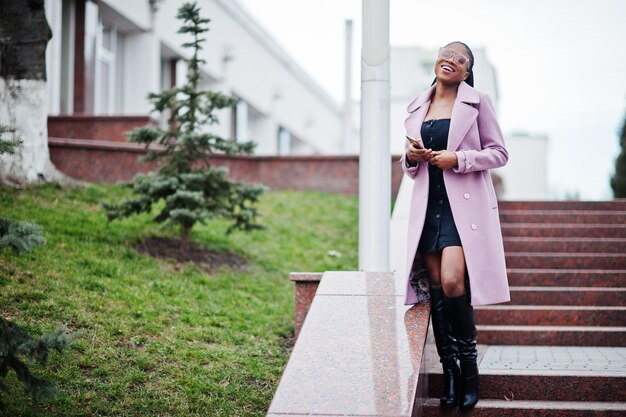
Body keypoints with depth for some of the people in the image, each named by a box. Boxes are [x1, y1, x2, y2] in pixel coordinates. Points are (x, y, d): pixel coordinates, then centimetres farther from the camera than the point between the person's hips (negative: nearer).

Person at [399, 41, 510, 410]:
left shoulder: (478, 102, 2)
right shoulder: (417, 107, 15)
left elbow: (499, 153, 1)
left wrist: (458, 159, -13)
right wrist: (411, 157, -1)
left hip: (465, 206, -5)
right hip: (429, 205, 5)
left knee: (452, 281, -20)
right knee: (437, 289, 1)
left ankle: (469, 364, -2)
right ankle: (450, 371, 10)